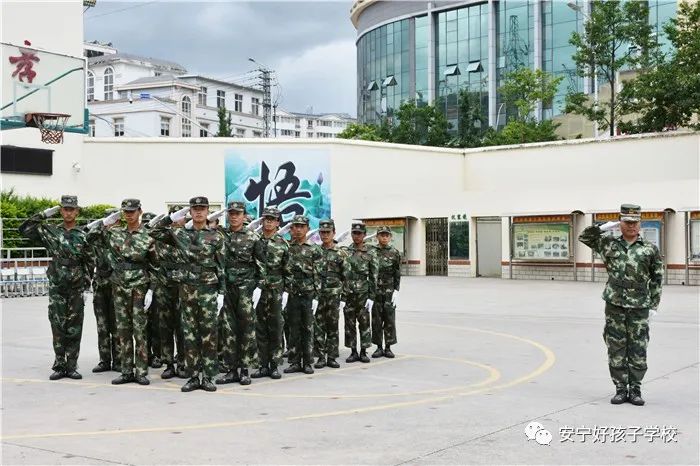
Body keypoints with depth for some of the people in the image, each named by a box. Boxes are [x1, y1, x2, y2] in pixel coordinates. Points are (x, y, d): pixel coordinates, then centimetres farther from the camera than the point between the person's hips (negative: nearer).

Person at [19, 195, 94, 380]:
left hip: (76, 289, 0)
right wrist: (44, 214, -4)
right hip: (56, 288, 0)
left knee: (74, 329, 3)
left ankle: (72, 366, 10)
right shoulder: (49, 232, 5)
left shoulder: (83, 236, 2)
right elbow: (24, 229, -2)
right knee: (58, 328, 2)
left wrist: (86, 288, -1)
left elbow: (90, 264, 3)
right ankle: (59, 366, 9)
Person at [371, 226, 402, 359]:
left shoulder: (395, 253, 2)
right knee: (376, 319, 3)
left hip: (390, 291, -1)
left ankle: (388, 348, 7)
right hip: (375, 290, 1)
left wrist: (396, 291, -7)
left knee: (389, 319, 0)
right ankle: (379, 347, 10)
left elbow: (397, 274, 1)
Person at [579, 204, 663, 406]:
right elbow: (584, 237, 10)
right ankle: (620, 389, 13)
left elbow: (657, 279, 7)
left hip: (639, 307, -1)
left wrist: (654, 305, 3)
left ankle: (635, 390, 12)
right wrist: (603, 228, -4)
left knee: (638, 352, 1)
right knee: (616, 350, 4)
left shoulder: (650, 249, 4)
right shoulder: (610, 244, 8)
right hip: (614, 306, 1)